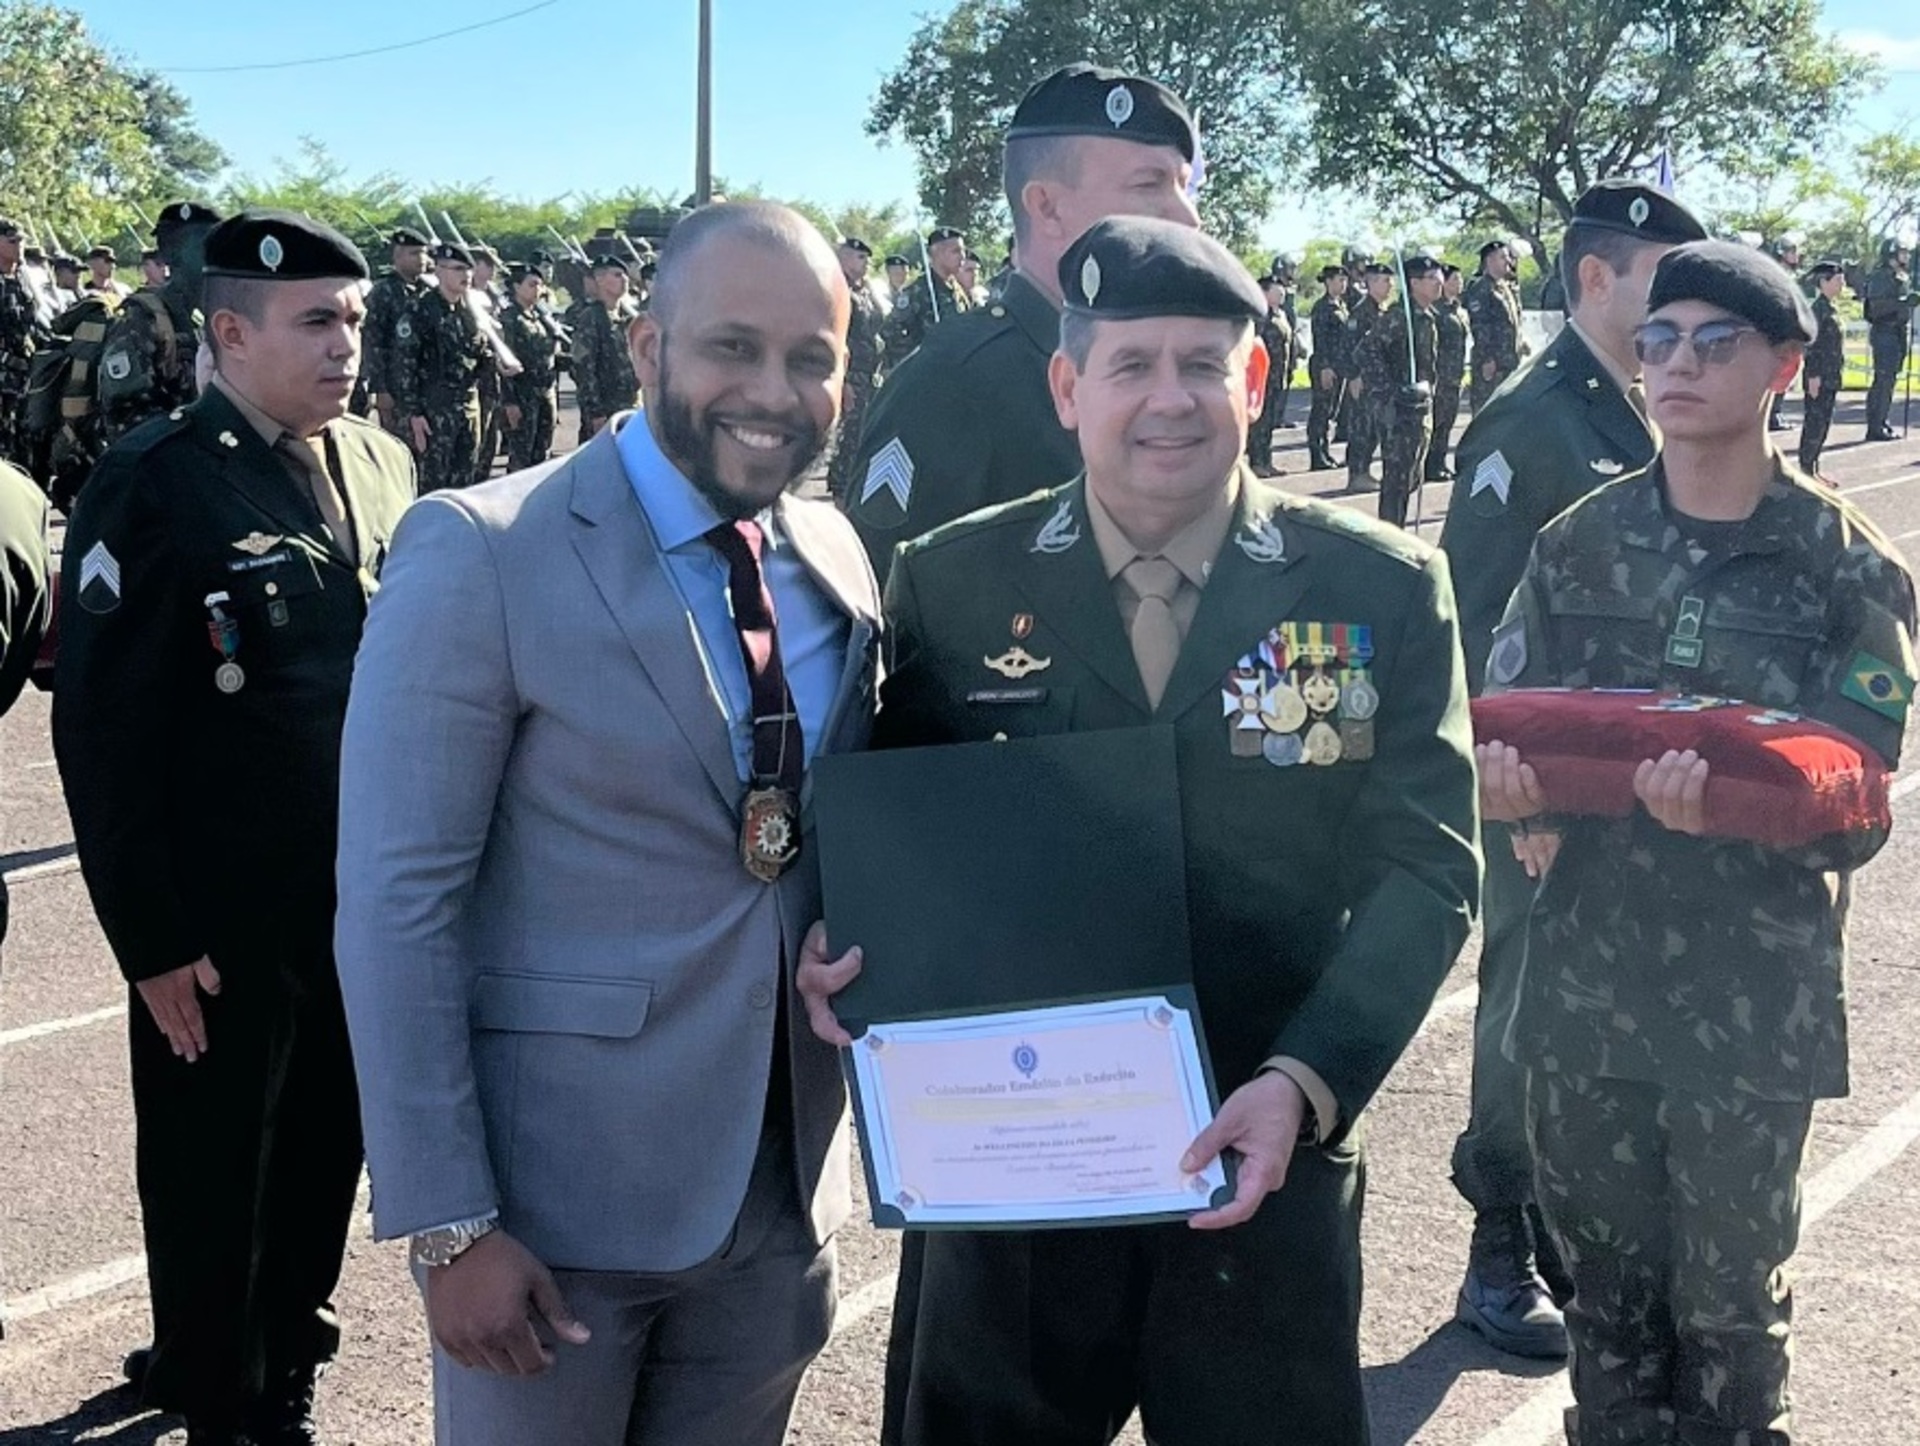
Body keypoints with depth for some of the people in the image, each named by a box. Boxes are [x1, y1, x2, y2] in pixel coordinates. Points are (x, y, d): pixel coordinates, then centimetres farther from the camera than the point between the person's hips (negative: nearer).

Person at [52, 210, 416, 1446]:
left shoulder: (384, 466, 5)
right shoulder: (153, 488, -14)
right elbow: (102, 733, -14)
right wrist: (152, 939, -15)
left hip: (371, 904, 5)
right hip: (225, 928, -5)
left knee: (328, 1159, 18)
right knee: (216, 1187, 12)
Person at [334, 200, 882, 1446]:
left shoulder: (843, 561, 4)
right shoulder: (482, 553, -13)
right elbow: (397, 905, -14)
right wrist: (448, 1223, -16)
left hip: (783, 1192, 5)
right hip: (559, 1192, -5)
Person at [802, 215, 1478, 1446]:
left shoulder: (1385, 592, -3)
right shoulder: (953, 581, -2)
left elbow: (1425, 868, -6)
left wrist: (1306, 1082, -18)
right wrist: (846, 947, -16)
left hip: (1267, 1167, 0)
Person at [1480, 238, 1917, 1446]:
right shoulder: (1580, 543, 3)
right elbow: (1508, 728, 4)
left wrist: (1737, 803, -28)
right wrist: (1506, 785, -19)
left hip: (1754, 1005, -2)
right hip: (1586, 984, 3)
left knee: (1731, 1302, 9)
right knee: (1605, 1282, 14)